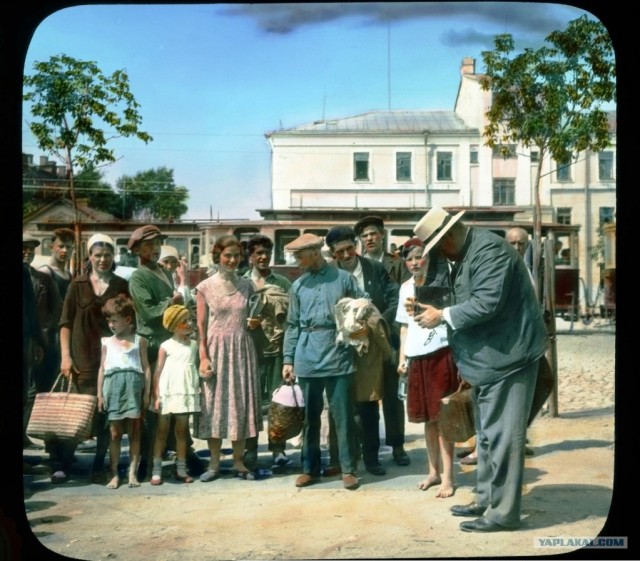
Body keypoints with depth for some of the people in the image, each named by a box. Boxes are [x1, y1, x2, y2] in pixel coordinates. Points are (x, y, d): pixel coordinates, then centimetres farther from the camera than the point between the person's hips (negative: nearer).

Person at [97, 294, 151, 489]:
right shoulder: (107, 342, 13)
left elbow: (146, 368, 6)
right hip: (113, 387, 2)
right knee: (115, 434, 3)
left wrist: (146, 393, 0)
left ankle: (133, 473, 6)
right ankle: (114, 474, 8)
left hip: (133, 385, -1)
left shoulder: (139, 341, 7)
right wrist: (100, 394, 6)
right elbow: (102, 368, 12)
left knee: (134, 432, 2)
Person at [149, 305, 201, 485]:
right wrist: (156, 396, -10)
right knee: (162, 431, 2)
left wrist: (198, 389, 8)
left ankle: (181, 469, 17)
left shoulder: (193, 345, 8)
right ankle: (156, 470, 6)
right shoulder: (166, 346, -4)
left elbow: (196, 367, 12)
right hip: (168, 392, -4)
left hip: (186, 393, 4)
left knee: (182, 431, 10)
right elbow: (158, 371, -5)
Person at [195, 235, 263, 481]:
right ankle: (214, 463, 10)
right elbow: (201, 325, -2)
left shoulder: (247, 285, 7)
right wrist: (203, 357, -10)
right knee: (214, 403, 1)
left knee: (241, 402, 3)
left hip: (242, 349, 2)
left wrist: (255, 323, -3)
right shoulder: (205, 287, -1)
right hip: (216, 349, -2)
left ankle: (239, 462, 13)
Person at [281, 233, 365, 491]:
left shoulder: (344, 278, 2)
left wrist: (363, 327, -17)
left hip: (339, 355, -3)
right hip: (307, 359, 3)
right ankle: (310, 468, 20)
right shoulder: (298, 286, 10)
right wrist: (288, 359, 7)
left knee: (343, 416, 1)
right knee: (310, 416, 10)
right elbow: (292, 325, 11)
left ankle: (348, 469, 10)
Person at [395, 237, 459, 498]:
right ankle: (434, 470, 25)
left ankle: (447, 477, 5)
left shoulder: (441, 281, -4)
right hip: (416, 356, 5)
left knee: (442, 416, -2)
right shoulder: (405, 287, 14)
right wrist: (402, 357, 14)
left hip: (440, 353, -5)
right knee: (428, 417, 13)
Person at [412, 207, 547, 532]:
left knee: (501, 435, -5)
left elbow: (487, 303, -26)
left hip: (507, 355, -11)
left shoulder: (489, 249, -18)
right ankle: (486, 500, 28)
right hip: (487, 357, 11)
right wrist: (438, 313, 2)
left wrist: (443, 316, -16)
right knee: (487, 434, 17)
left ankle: (503, 512, 3)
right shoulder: (463, 255, 14)